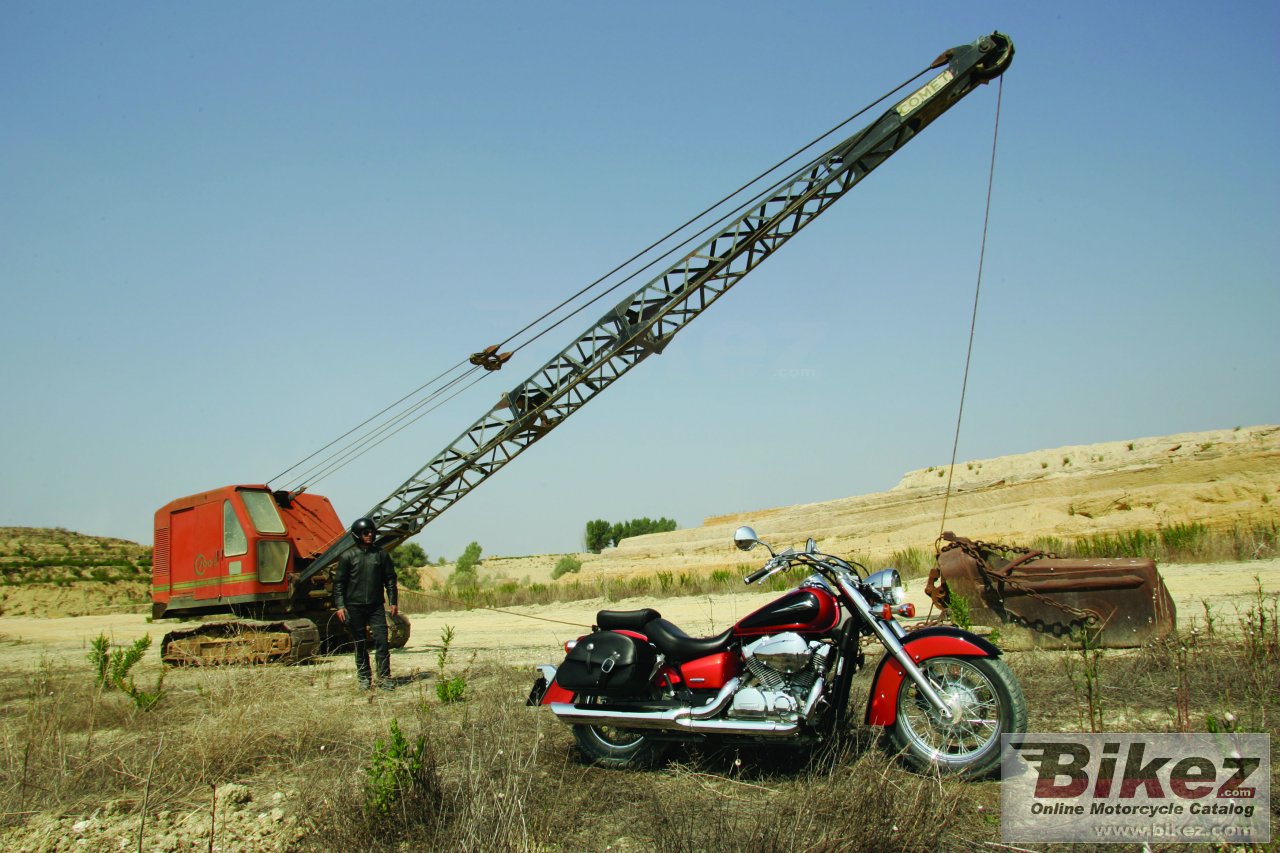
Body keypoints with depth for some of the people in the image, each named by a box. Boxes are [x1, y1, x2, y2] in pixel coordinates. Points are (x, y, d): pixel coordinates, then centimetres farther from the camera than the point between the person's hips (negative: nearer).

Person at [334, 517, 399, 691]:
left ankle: (384, 678, -3)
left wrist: (393, 602, 4)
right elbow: (338, 582, 2)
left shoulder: (381, 554, 6)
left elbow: (390, 579, 10)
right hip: (354, 606, -1)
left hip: (376, 606, 1)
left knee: (381, 641, -7)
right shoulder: (348, 556, 1)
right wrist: (340, 606, -7)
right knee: (360, 644, 6)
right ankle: (364, 678, 15)